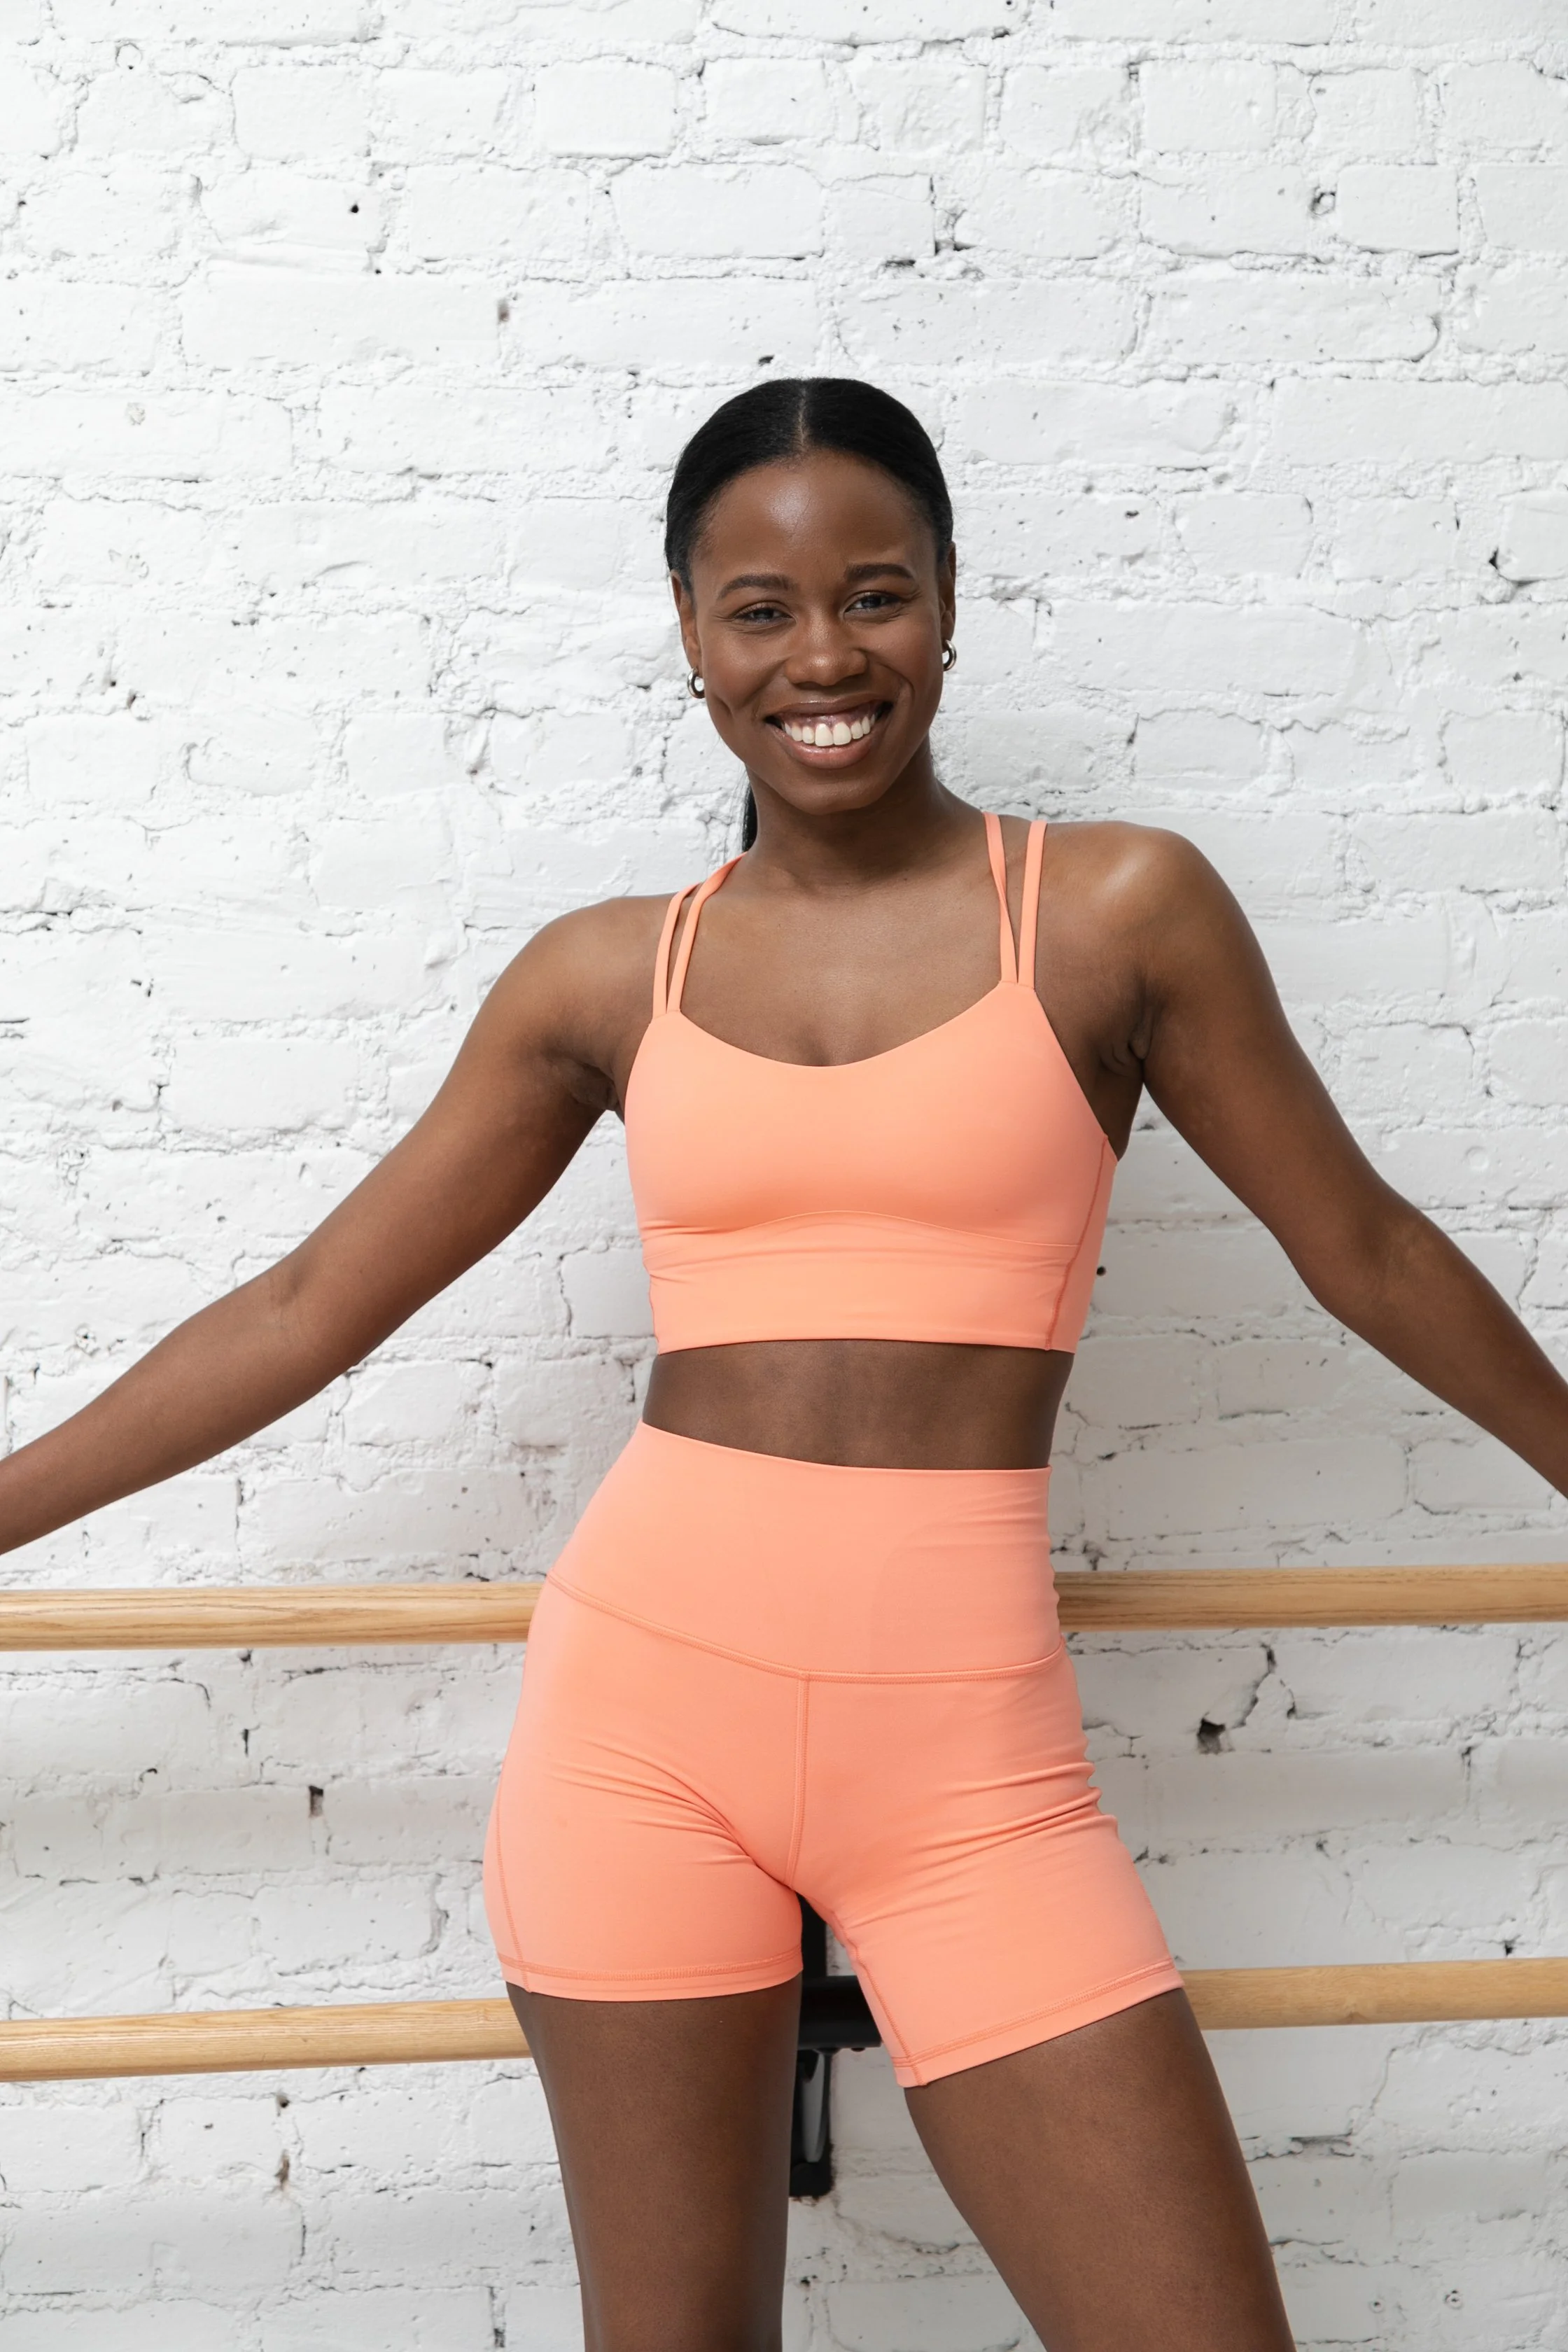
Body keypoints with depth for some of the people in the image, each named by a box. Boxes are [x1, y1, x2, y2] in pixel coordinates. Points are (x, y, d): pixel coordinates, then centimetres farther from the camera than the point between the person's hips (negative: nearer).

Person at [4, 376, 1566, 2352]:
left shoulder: (1115, 908, 0)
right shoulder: (610, 974, 6)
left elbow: (1360, 1249, 11)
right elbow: (310, 1306, 11)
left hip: (963, 1751, -1)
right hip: (643, 1705, 2)